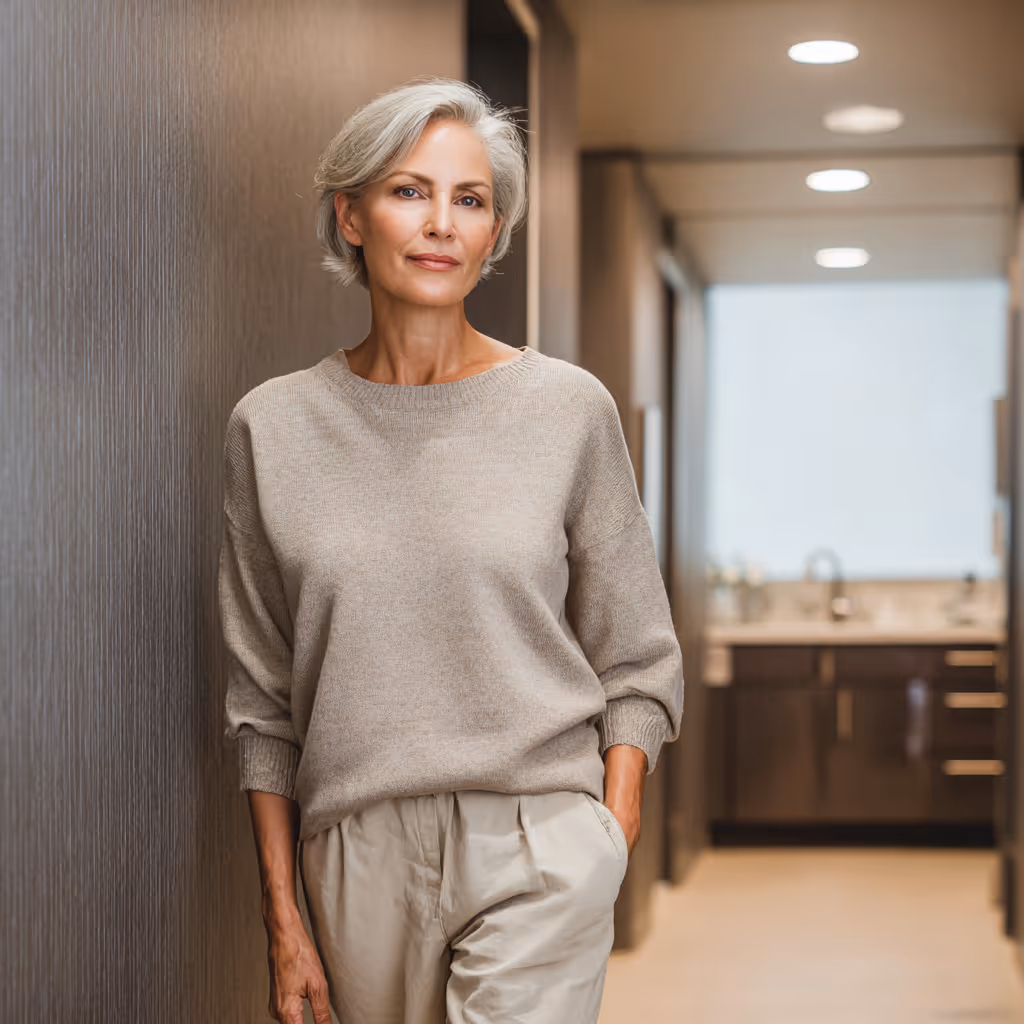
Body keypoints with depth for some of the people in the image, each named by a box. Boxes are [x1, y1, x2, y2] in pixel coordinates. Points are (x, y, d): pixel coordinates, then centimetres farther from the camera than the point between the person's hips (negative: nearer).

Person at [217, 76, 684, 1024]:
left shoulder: (569, 409, 0)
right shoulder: (272, 428, 3)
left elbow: (636, 667, 5)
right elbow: (263, 705, 7)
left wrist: (609, 844, -4)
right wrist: (283, 921, 5)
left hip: (537, 849, -2)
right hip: (359, 863, 2)